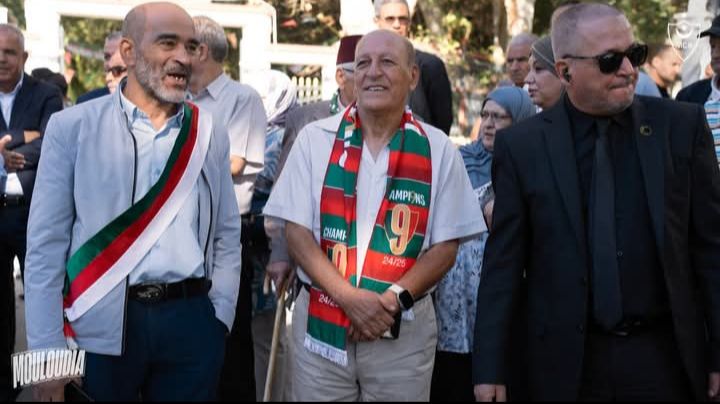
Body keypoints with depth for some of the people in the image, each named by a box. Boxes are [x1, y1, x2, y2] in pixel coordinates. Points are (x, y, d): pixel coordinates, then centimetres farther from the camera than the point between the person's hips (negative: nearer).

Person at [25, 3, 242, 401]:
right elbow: (46, 245, -3)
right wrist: (48, 354, -6)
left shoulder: (210, 133, 7)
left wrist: (219, 320, 2)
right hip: (101, 327, -2)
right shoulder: (73, 127, -3)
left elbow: (226, 236, 11)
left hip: (192, 323, 3)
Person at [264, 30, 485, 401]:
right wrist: (349, 298, -14)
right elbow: (297, 232, -2)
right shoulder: (316, 140, 1)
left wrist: (394, 299, -13)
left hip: (403, 331, 0)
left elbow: (445, 246, 1)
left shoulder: (438, 151, 2)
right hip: (320, 323, 0)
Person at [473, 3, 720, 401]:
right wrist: (489, 369, -3)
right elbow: (503, 264, -1)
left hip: (665, 356, 1)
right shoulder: (522, 145, -3)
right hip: (568, 361, 0)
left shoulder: (682, 125, -1)